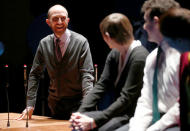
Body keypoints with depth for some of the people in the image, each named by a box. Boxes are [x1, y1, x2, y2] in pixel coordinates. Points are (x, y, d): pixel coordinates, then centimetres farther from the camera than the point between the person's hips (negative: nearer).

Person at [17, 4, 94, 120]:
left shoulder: (81, 42, -10)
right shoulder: (44, 44, 3)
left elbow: (87, 74, -15)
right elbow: (35, 74, 7)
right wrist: (30, 105, -2)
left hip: (77, 104, -4)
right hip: (55, 104, 4)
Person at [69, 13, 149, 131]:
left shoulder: (139, 57, -16)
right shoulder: (114, 54, 10)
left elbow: (126, 98, -19)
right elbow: (102, 85, 6)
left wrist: (95, 121, -22)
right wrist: (81, 112, -9)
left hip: (132, 115, -8)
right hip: (117, 112, 8)